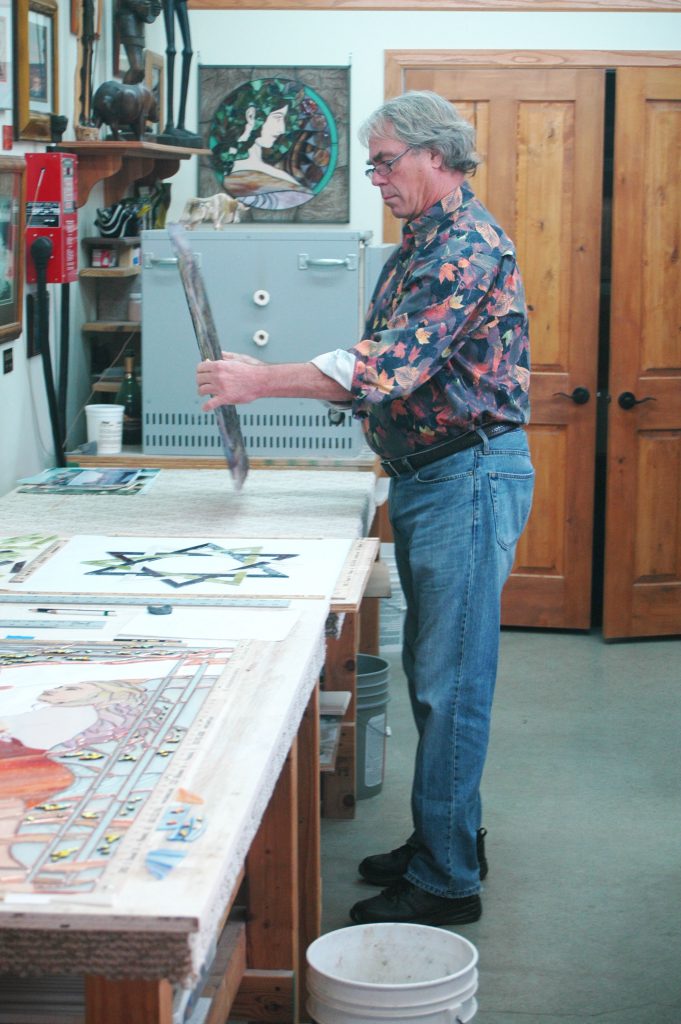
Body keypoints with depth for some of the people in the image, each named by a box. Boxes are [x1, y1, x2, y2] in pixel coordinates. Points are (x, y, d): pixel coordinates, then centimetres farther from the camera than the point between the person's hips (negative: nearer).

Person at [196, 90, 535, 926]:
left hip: (470, 475, -10)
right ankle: (446, 837, 28)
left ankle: (447, 880, 1)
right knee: (428, 669, 16)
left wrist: (261, 381, -27)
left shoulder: (468, 245, -17)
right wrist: (267, 380, 7)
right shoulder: (419, 246, 16)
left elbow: (394, 363, -27)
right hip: (425, 476, 10)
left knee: (450, 680, -6)